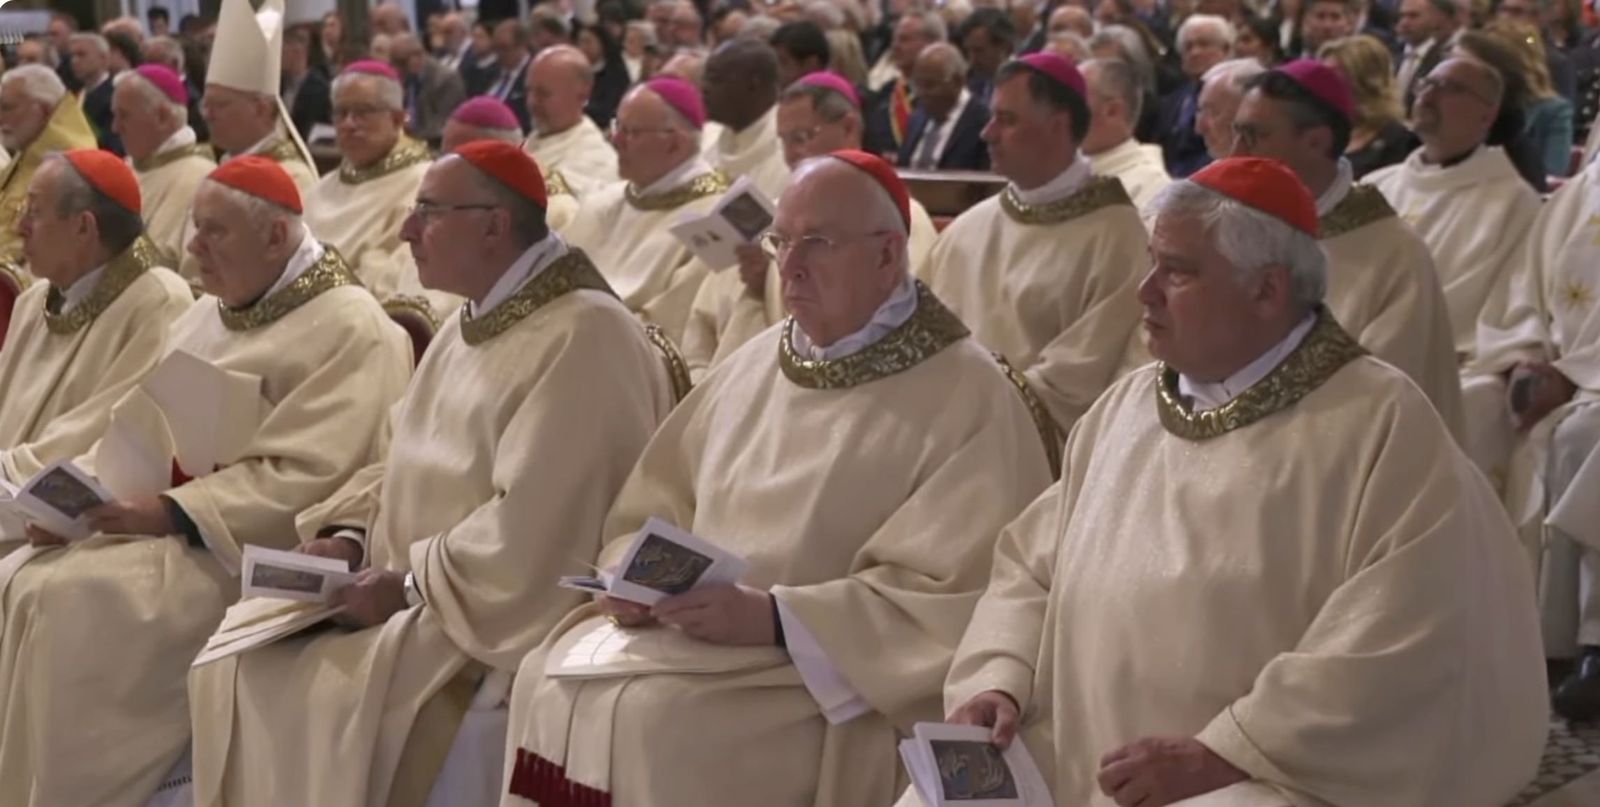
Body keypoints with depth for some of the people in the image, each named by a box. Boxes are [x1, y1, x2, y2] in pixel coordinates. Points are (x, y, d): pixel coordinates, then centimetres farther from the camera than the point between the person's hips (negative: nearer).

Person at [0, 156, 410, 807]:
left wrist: (172, 512, -23)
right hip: (155, 523, 8)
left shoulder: (351, 332, -9)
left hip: (242, 551, -8)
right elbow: (135, 428, 17)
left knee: (76, 602, -27)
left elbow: (301, 479, -17)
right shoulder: (208, 315, 19)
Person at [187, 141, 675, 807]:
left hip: (497, 613, -9)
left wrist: (408, 583, -18)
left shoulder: (583, 337, -18)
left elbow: (528, 528, -24)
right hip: (406, 591, 9)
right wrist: (350, 536, 1)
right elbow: (402, 464, 19)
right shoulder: (471, 325, 14)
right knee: (243, 656, -3)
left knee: (333, 690, -24)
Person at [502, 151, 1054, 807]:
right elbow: (654, 507, 17)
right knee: (555, 679, -13)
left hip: (835, 683, -6)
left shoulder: (967, 398, -8)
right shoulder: (756, 364, 13)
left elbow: (956, 597, -16)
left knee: (654, 714, -26)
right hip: (694, 626, 7)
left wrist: (772, 617, -22)